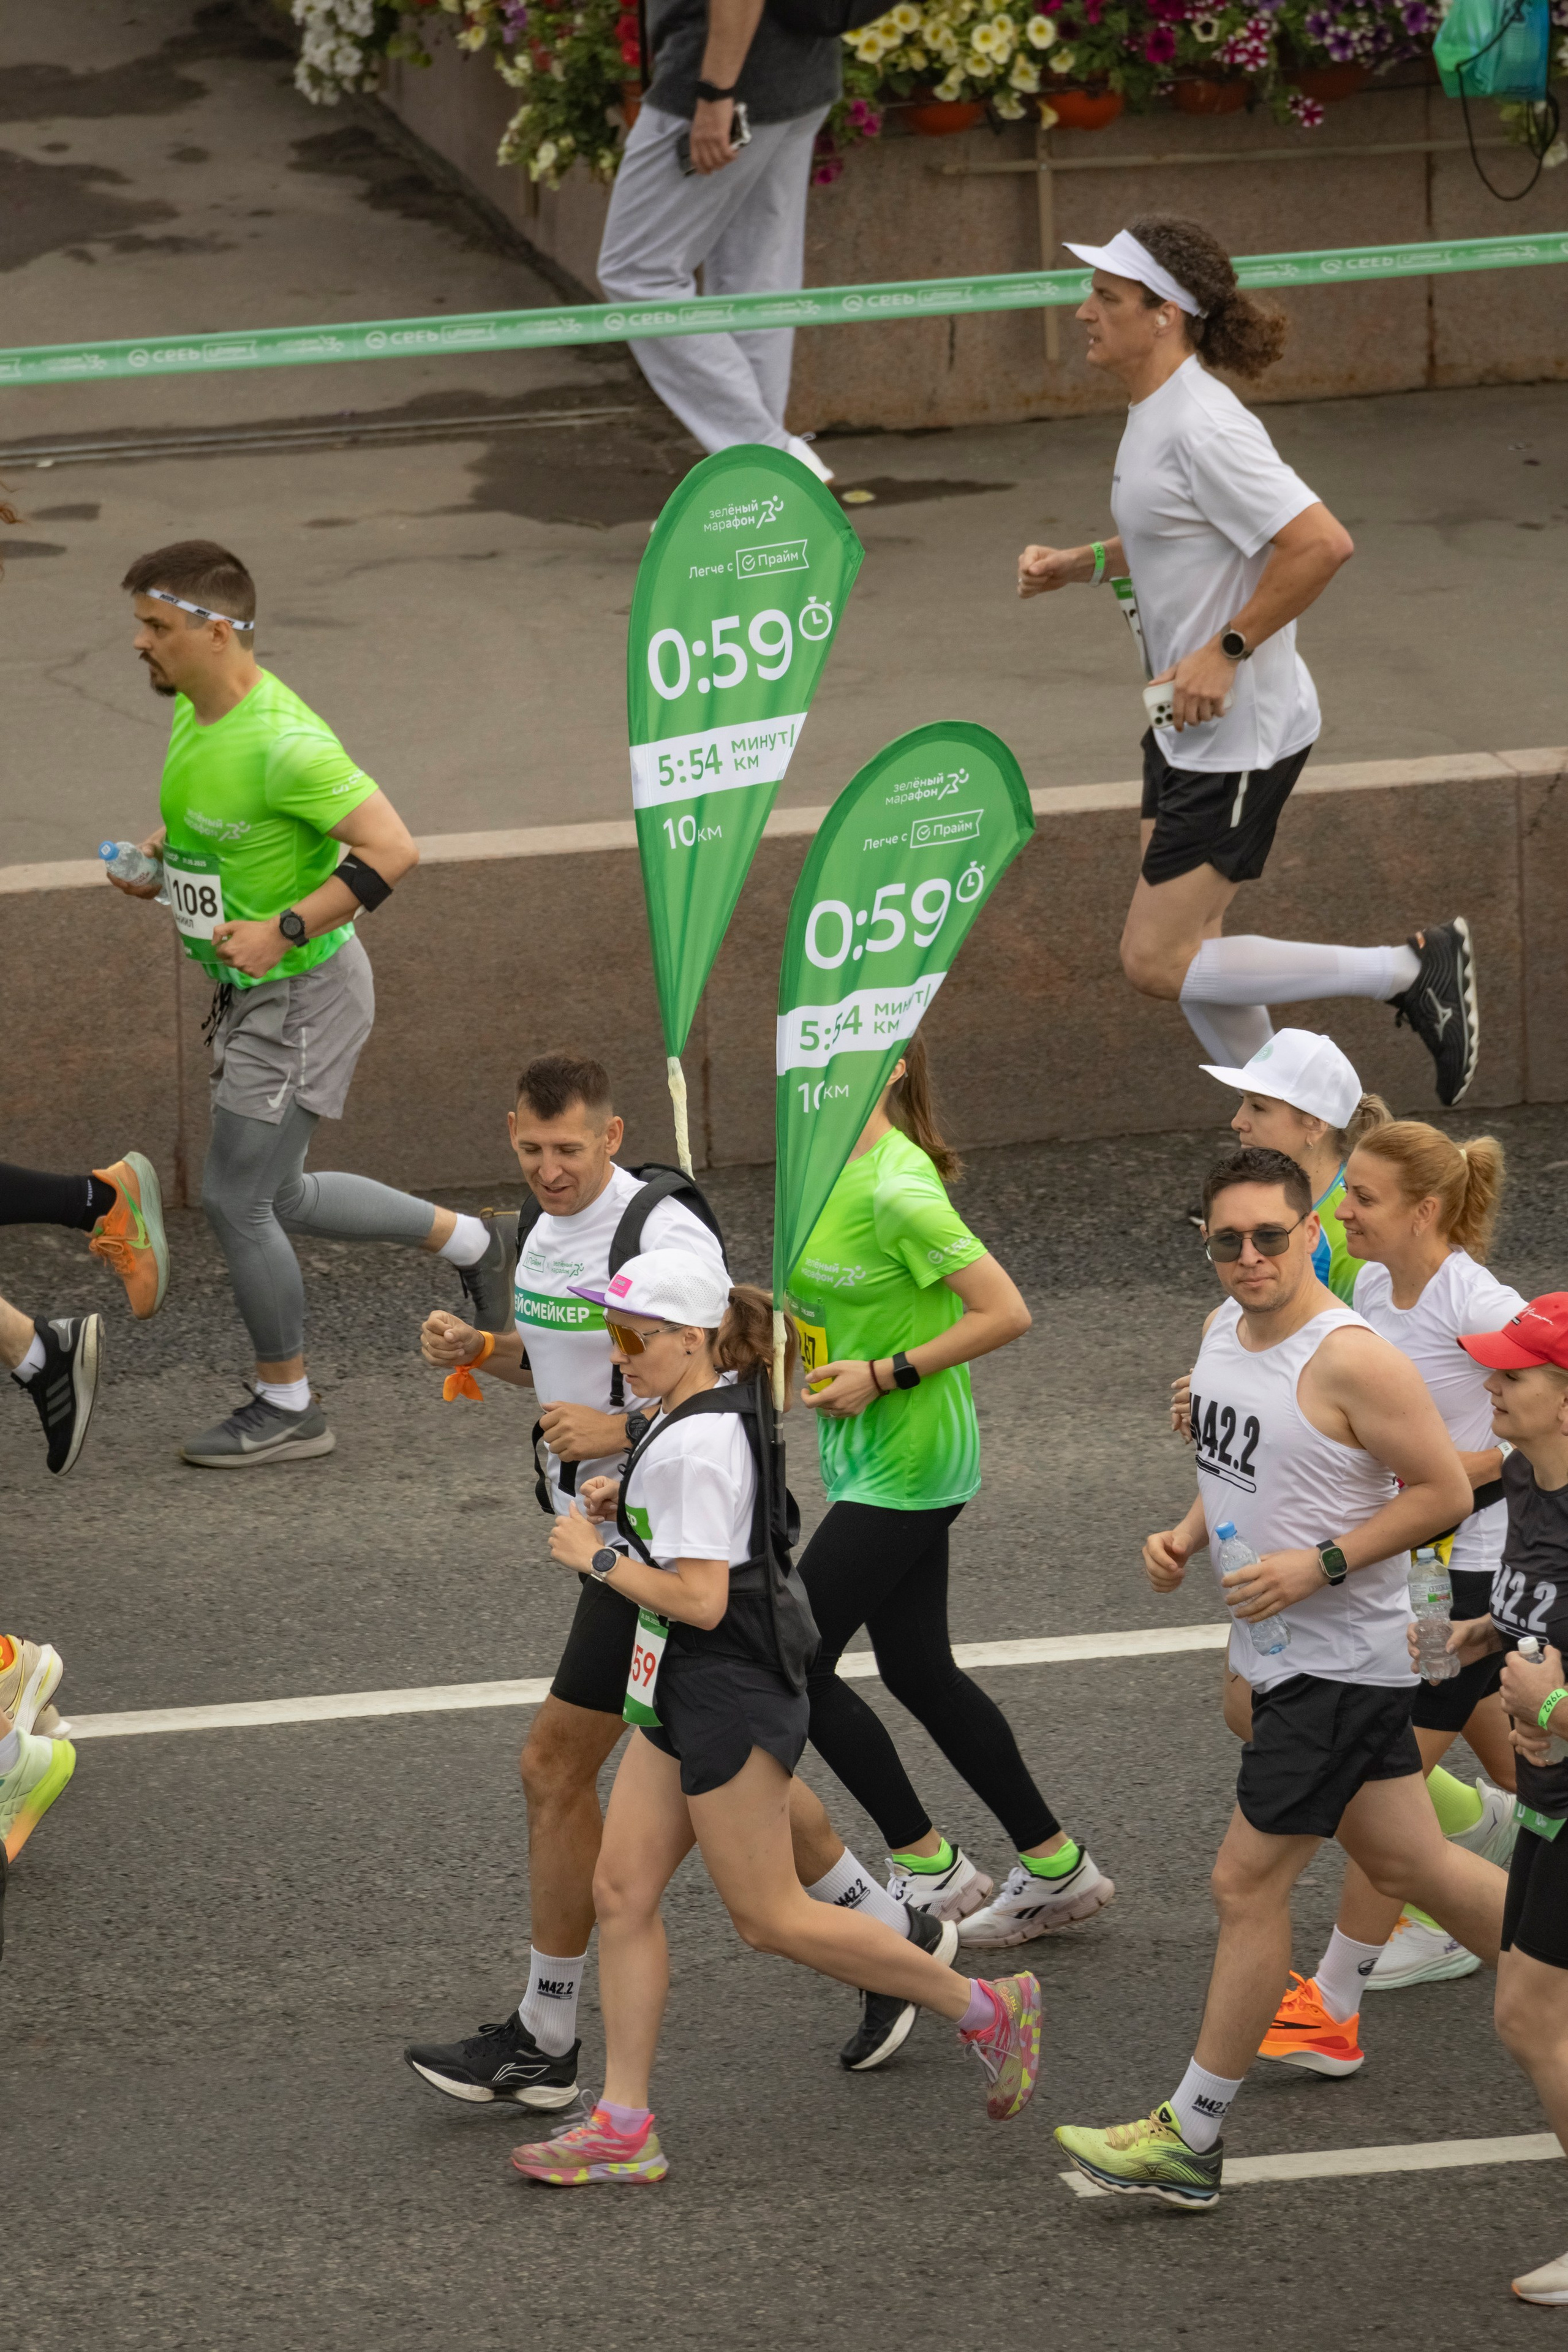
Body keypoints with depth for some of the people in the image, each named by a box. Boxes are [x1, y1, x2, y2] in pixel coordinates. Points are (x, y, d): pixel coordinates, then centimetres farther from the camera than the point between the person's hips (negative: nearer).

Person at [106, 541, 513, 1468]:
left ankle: (287, 1408, 12)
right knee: (280, 1197, 19)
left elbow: (392, 849, -28)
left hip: (303, 991, -10)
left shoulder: (280, 740, -27)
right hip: (253, 990, 10)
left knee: (234, 1197, -4)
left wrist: (283, 931, -29)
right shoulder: (196, 714, 2)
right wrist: (159, 858, 4)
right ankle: (471, 1243, 36)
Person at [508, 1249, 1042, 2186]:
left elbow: (699, 1600, -27)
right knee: (624, 1891, 7)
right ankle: (623, 2127, 9)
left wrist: (598, 1556, -15)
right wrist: (628, 1505, 8)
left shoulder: (696, 1445, -23)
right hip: (684, 1692, 11)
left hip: (729, 1700, -11)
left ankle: (986, 2009, 11)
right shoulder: (721, 1408, 8)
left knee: (769, 1915, -1)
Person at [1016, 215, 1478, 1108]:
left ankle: (1415, 968, 0)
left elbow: (1322, 543, -29)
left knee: (1157, 962, -7)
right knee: (1184, 951, 13)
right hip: (1186, 729, 10)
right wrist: (1082, 562, 11)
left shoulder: (1203, 427, -24)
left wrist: (1228, 650, -24)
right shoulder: (1153, 413, 7)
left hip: (1240, 733, -10)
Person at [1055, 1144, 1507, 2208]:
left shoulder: (1351, 1358, -21)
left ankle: (1191, 2138, 5)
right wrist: (1187, 1538, 4)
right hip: (1282, 1652, 9)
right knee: (1407, 1862, 16)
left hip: (1341, 1661, -9)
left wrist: (1320, 1564, -23)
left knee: (1248, 1883, -4)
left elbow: (1445, 1490, -18)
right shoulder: (1227, 1332, 6)